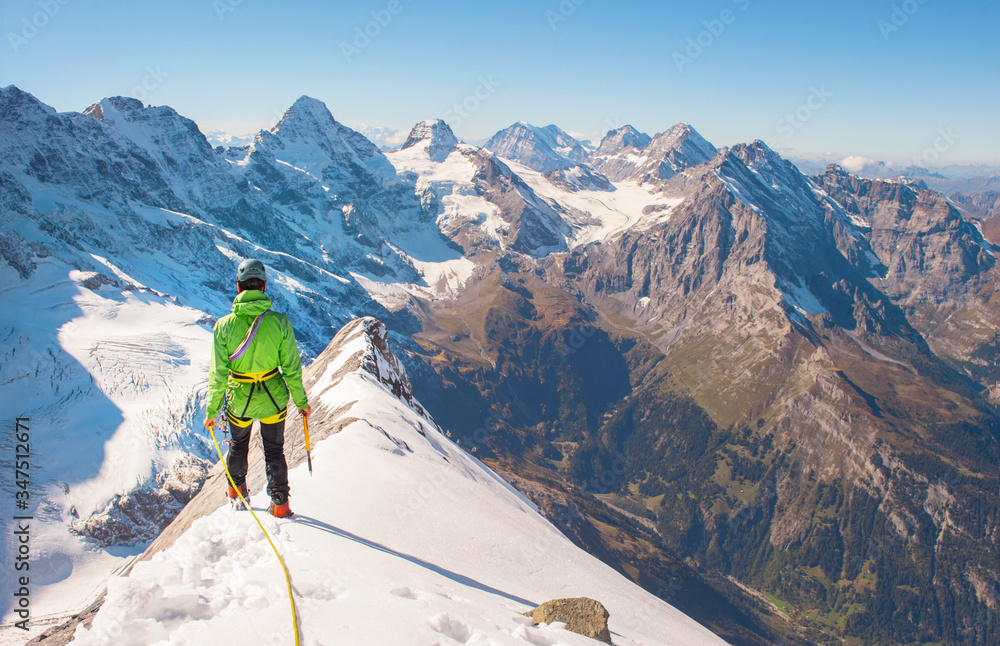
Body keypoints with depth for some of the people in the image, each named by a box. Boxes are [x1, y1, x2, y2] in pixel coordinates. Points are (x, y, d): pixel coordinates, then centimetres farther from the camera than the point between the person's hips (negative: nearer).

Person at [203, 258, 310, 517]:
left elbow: (218, 375, -12)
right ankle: (280, 505, 27)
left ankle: (237, 493, 49)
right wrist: (301, 401, 2)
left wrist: (212, 412, 0)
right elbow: (292, 368, -12)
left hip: (239, 401, 1)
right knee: (274, 450, 21)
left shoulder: (224, 325, -17)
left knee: (238, 445, 28)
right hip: (274, 399, 0)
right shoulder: (279, 322, -18)